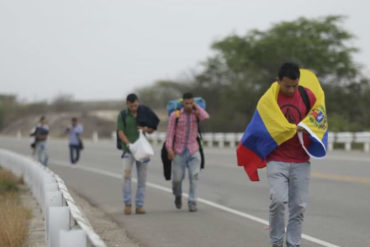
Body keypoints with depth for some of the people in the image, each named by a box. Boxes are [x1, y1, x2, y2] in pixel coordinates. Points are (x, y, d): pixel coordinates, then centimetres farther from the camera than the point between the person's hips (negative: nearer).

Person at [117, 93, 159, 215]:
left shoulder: (144, 113, 6)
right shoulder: (122, 115, 1)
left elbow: (152, 129, 12)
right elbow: (120, 132, -7)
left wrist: (146, 129, -11)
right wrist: (128, 144, -24)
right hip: (128, 150, -2)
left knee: (142, 179, 1)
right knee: (126, 174, -20)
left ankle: (139, 206, 7)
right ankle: (127, 203, -11)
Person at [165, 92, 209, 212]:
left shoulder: (196, 114, 2)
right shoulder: (175, 115, -4)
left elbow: (205, 117, -21)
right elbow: (170, 133, -4)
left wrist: (196, 106, -9)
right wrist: (169, 149, -13)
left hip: (193, 151, 1)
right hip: (179, 151, -1)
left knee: (194, 176, -13)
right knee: (177, 178, 3)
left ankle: (192, 202, -9)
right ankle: (178, 195, 34)